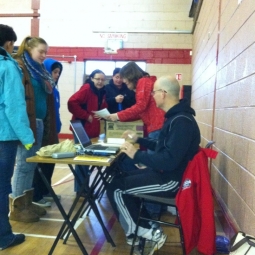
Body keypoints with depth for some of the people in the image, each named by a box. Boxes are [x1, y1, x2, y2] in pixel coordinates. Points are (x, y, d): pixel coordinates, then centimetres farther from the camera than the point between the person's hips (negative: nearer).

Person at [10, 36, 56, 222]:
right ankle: (17, 207, 9)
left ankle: (26, 202, 23)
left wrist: (47, 123, 13)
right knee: (24, 164, -3)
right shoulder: (19, 67, -7)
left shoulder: (40, 71, 19)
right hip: (27, 122, -8)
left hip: (40, 122, 8)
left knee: (31, 164, 12)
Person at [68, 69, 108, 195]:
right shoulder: (86, 89, -15)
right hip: (82, 128, -8)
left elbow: (102, 108, 20)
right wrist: (86, 116, -20)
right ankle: (80, 188, 13)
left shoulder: (102, 92, 10)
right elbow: (72, 103, -25)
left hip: (92, 129, 8)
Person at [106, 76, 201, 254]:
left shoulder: (181, 121, -24)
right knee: (121, 179, 13)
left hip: (170, 180, -10)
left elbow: (170, 160, -31)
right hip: (165, 174, 10)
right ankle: (145, 230, 16)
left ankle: (147, 233, 8)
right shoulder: (175, 117, 9)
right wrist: (139, 140, 20)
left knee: (115, 187, -6)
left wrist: (137, 155, -22)